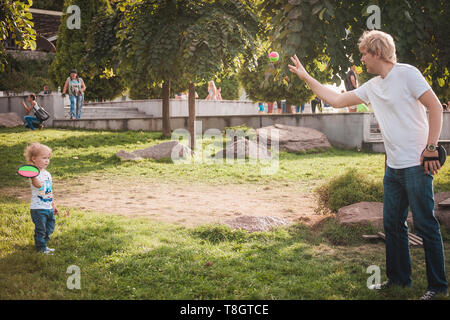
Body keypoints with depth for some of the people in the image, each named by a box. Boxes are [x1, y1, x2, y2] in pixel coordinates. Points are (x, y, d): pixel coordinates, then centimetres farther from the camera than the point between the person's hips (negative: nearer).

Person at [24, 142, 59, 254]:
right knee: (40, 228, -1)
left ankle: (43, 244, 31)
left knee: (50, 228, 16)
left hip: (48, 208, 8)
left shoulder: (47, 174, 12)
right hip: (38, 208, -8)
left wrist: (53, 205, 24)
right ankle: (41, 248, 13)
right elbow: (38, 185, -36)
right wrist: (33, 177, -54)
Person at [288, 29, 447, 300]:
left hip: (416, 166, -8)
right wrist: (306, 77, 20)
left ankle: (439, 286, 9)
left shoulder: (406, 74, -8)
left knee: (426, 226, -2)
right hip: (394, 166, 8)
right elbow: (337, 100, 20)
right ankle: (399, 278, 28)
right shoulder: (372, 87, 13)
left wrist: (431, 147, -15)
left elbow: (436, 107, -10)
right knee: (393, 224, 14)